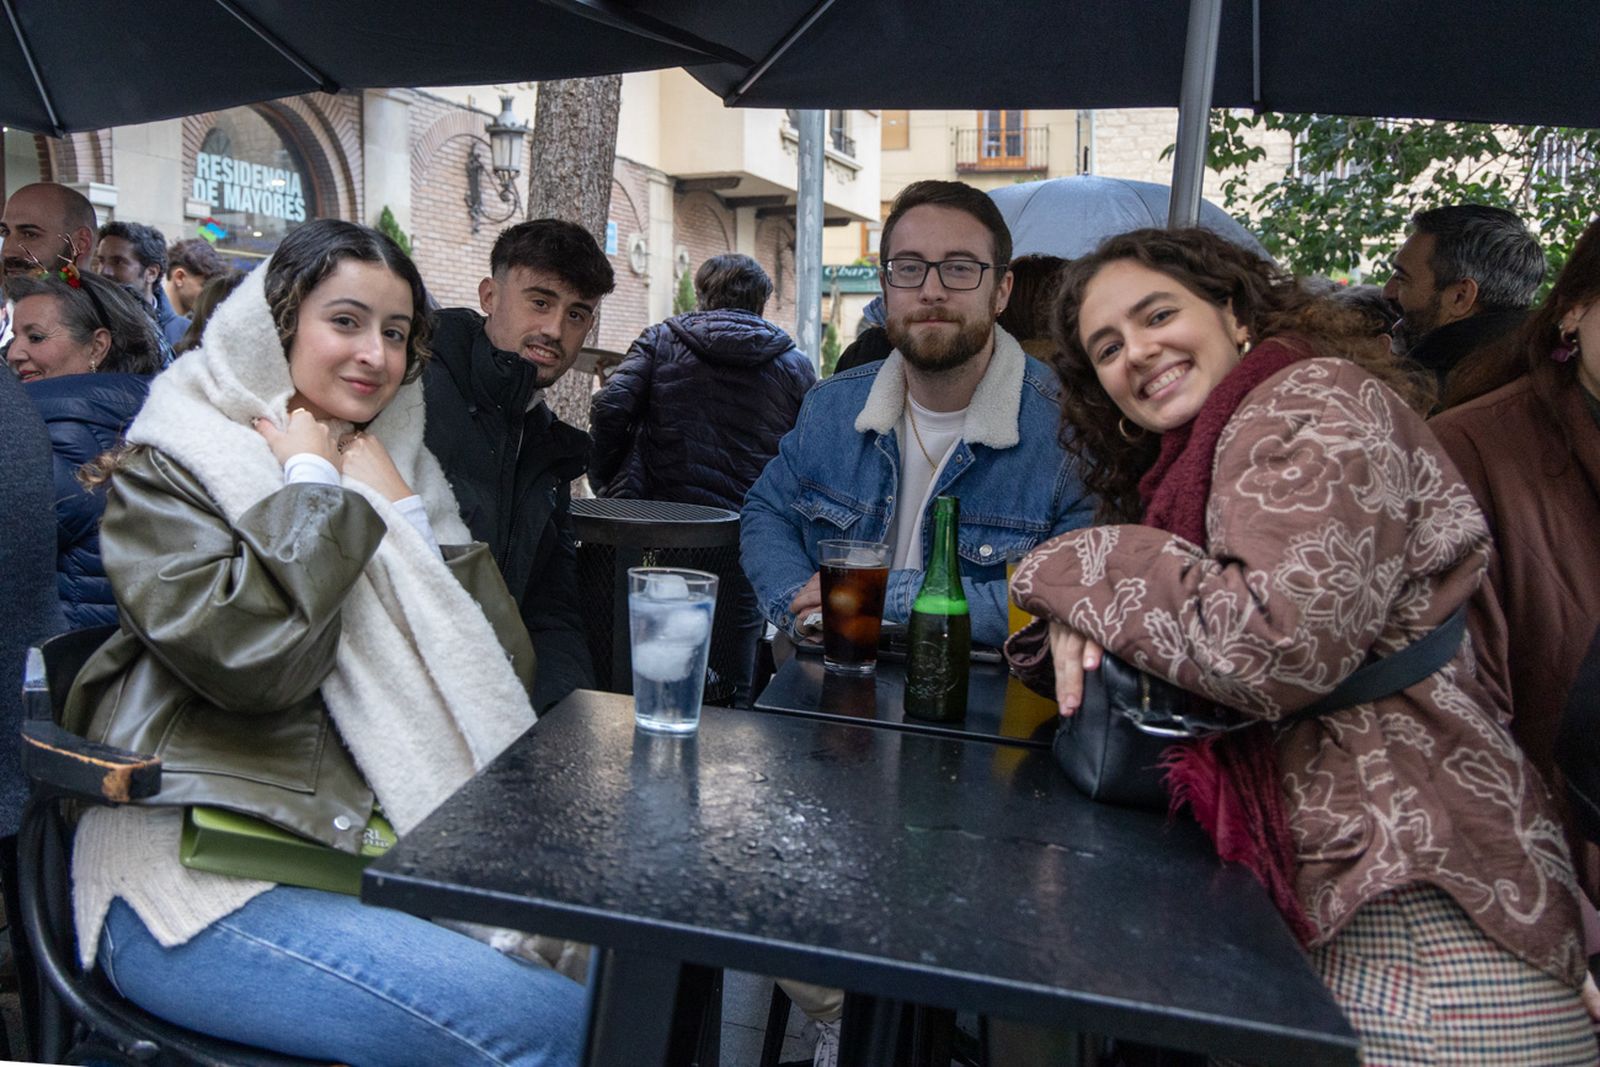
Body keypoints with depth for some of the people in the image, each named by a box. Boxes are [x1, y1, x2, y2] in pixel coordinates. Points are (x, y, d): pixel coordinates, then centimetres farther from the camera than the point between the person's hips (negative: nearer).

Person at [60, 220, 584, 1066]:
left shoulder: (396, 464, 15)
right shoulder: (171, 465, 1)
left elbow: (505, 666, 5)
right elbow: (251, 658, -20)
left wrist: (401, 511, -2)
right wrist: (311, 482, -8)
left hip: (383, 841, 6)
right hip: (202, 871, -5)